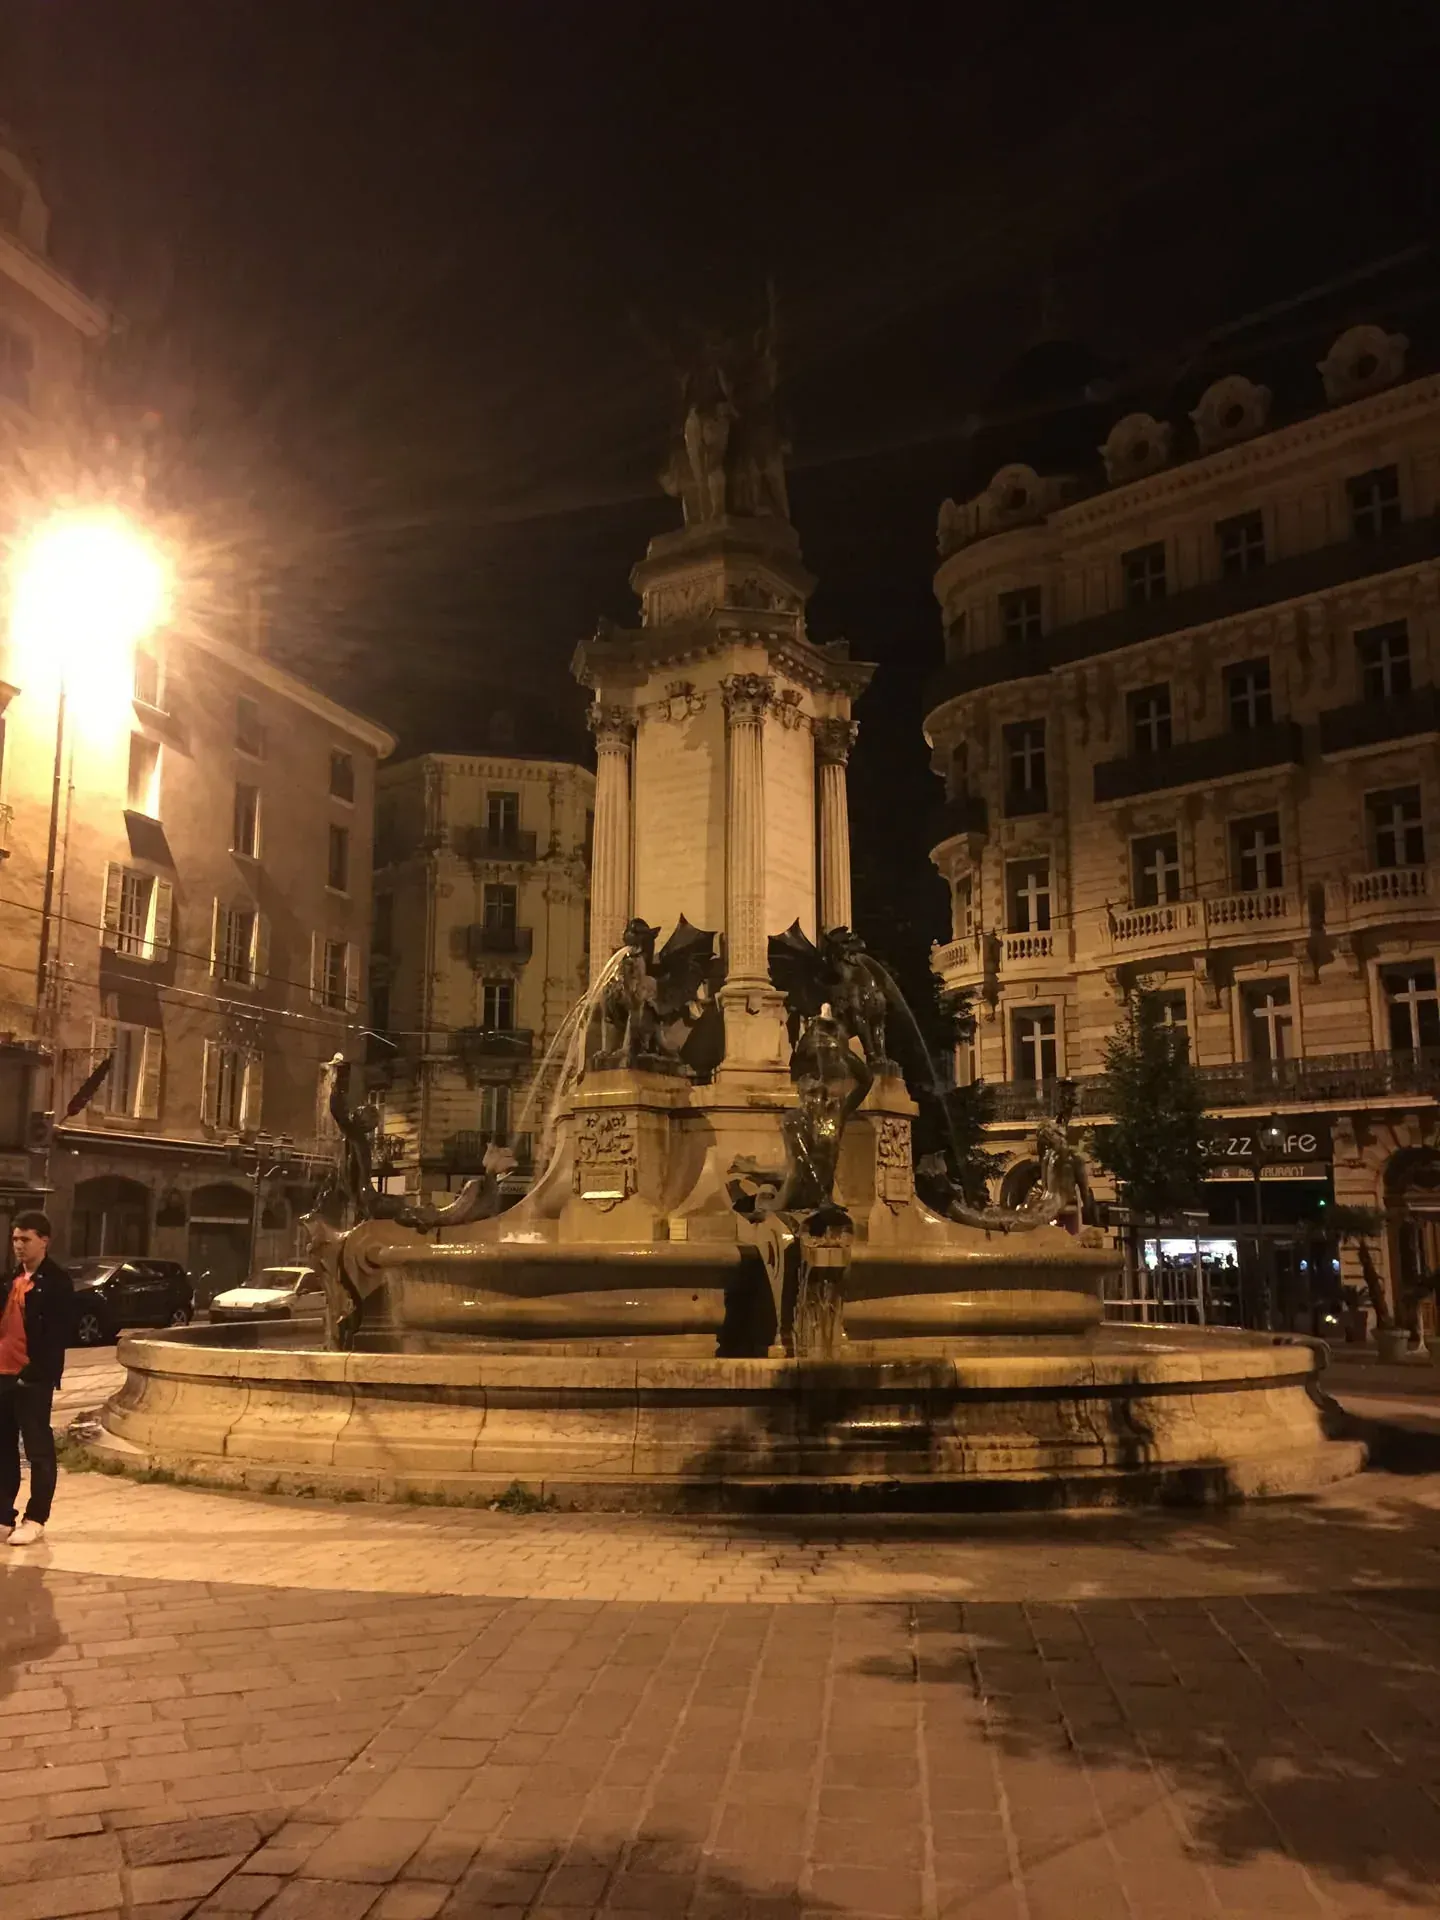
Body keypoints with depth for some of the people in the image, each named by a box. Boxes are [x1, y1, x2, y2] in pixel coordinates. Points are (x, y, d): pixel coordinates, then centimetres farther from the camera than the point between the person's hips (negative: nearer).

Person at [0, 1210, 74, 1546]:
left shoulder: (56, 1282, -8)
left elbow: (57, 1335, -14)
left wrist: (36, 1372, -20)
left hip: (33, 1378, -7)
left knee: (38, 1449, 1)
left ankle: (35, 1520, 9)